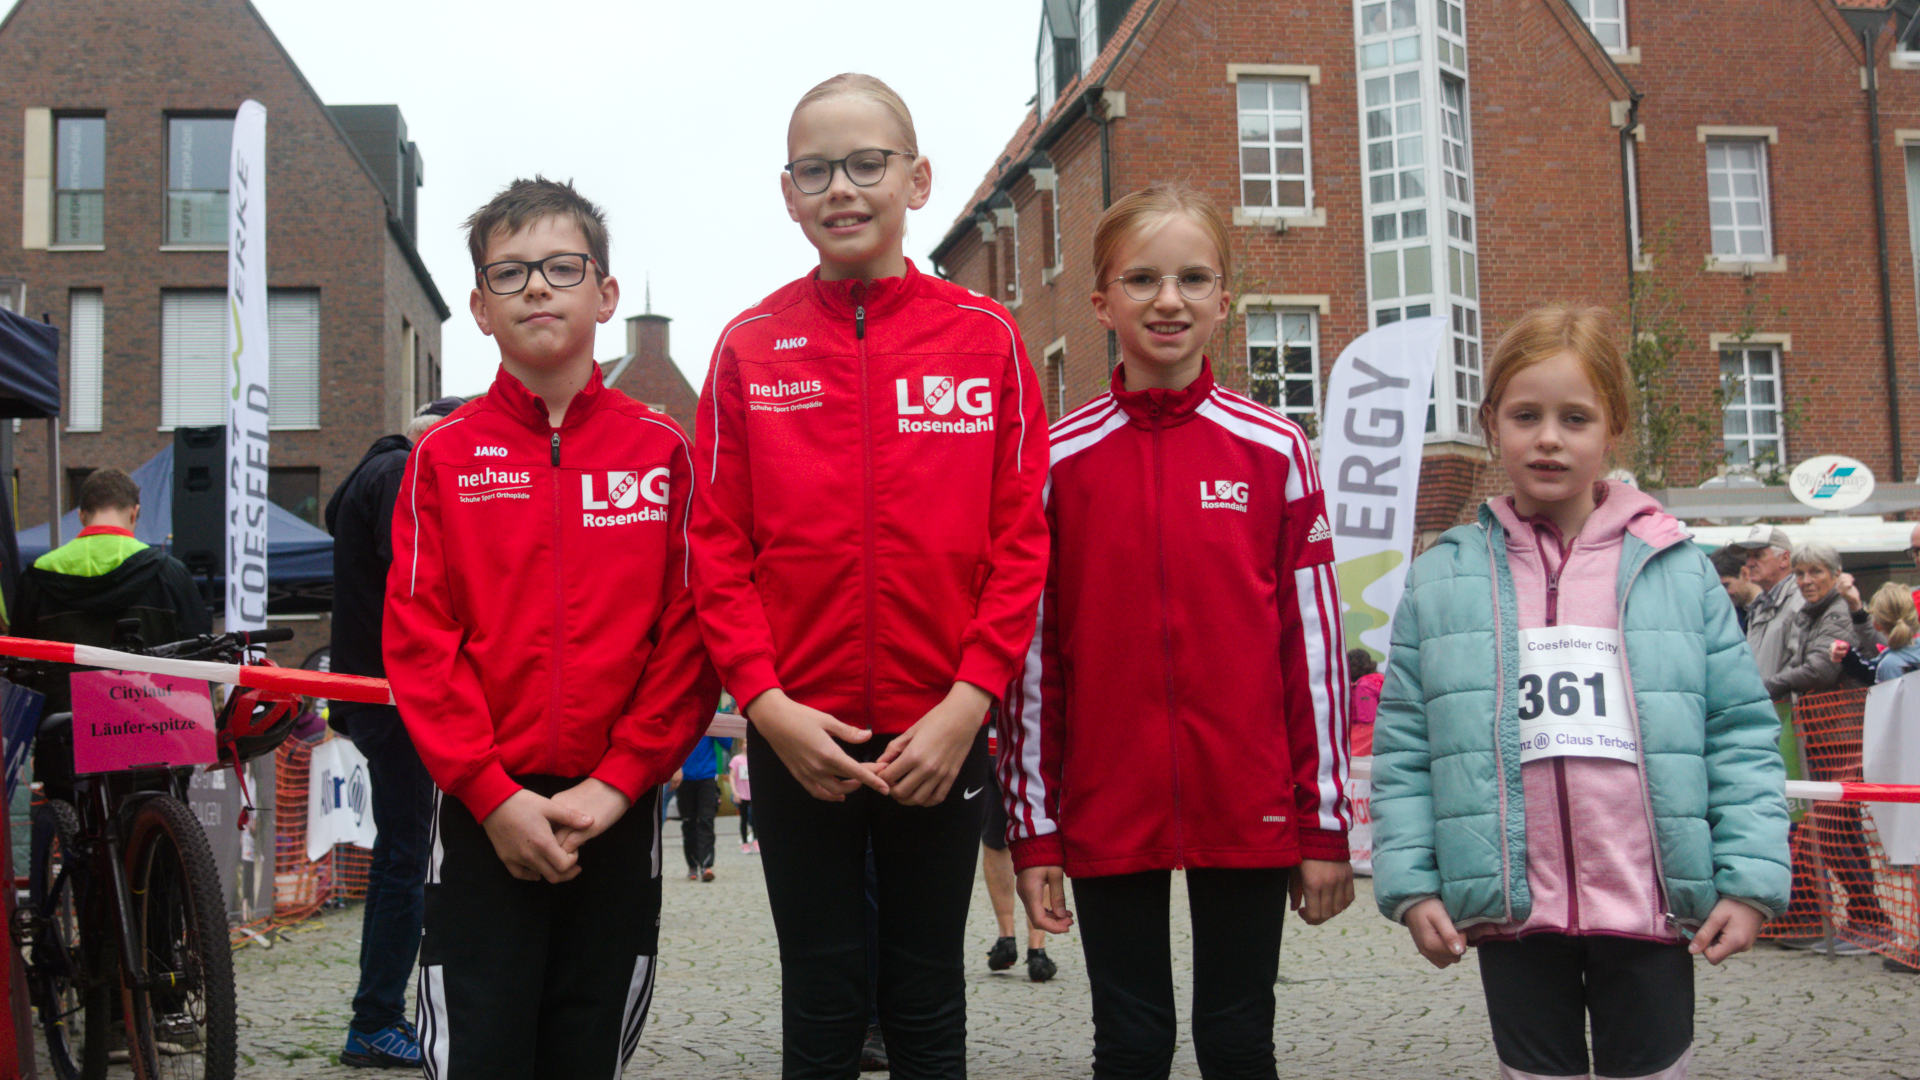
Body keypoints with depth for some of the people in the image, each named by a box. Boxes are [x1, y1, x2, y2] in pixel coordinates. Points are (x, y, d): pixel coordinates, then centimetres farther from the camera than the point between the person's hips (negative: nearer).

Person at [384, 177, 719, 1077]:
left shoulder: (661, 452, 5)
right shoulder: (445, 456, 5)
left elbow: (689, 636, 0)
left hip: (617, 817, 1)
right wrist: (493, 793, -11)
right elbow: (417, 639, -2)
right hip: (481, 817, -1)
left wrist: (616, 782, -10)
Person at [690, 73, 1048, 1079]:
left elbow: (1021, 540, -2)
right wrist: (767, 703, -11)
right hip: (796, 736, 0)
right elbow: (716, 550, -1)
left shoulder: (984, 337, 1)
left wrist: (968, 702, -11)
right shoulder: (750, 346, 3)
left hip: (940, 732, 0)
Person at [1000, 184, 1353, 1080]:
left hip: (1248, 809, 0)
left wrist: (1325, 824, 0)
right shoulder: (1057, 460, 0)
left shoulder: (1274, 452, 1)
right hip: (1108, 814, 0)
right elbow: (1031, 652, 1)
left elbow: (1314, 643, 1)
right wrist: (1032, 830, 0)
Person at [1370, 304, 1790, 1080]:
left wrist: (1749, 879, -6)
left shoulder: (1677, 570, 2)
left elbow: (1742, 734, 2)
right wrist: (1411, 885, -6)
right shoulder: (1440, 579, 1)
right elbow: (1403, 749, 2)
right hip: (1512, 910, 0)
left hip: (1650, 906, 0)